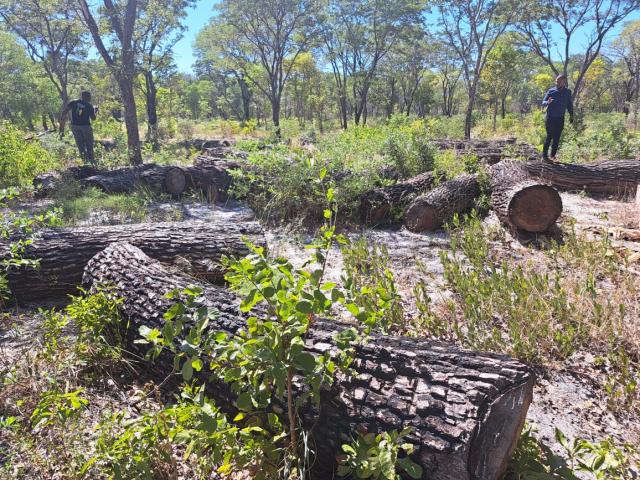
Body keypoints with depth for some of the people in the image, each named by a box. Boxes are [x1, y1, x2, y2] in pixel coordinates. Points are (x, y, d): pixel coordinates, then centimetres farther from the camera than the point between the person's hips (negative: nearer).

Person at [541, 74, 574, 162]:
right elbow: (543, 103, -2)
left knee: (557, 138, 2)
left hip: (560, 119, 3)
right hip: (550, 118, -3)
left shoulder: (568, 92, 8)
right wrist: (548, 102, -25)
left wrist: (571, 115, 12)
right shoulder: (551, 91, 0)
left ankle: (553, 155, 9)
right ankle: (544, 155, 0)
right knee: (549, 136, -6)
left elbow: (570, 104, 18)